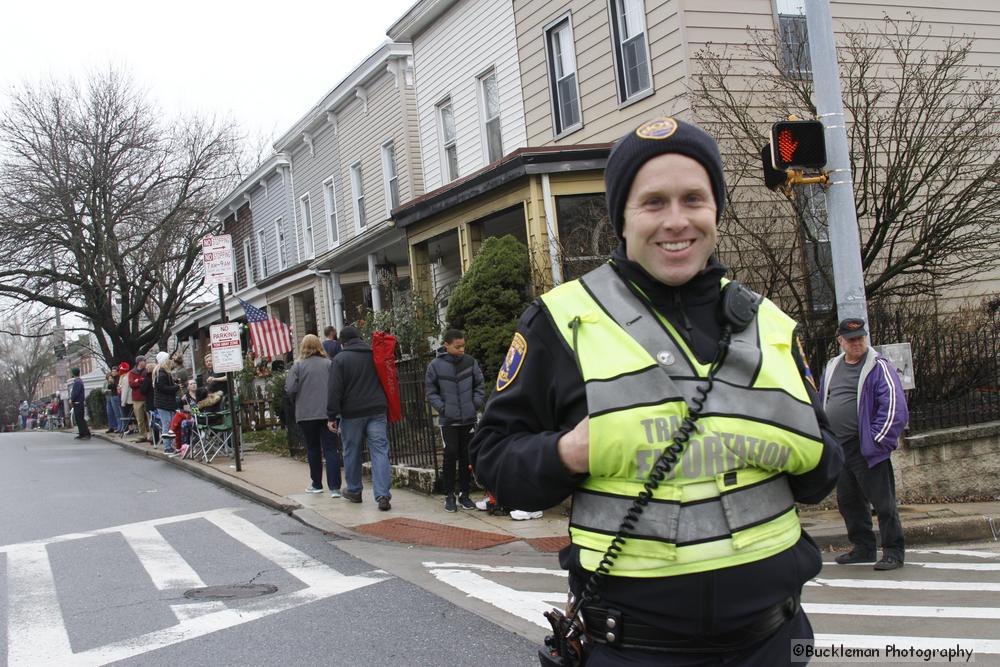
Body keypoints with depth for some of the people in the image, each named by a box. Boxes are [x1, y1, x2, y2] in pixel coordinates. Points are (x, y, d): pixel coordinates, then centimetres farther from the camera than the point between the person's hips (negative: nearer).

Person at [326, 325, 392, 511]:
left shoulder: (339, 359, -4)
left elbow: (335, 390, -9)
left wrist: (332, 416, -6)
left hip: (352, 413, -2)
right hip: (377, 412, 3)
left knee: (352, 452, 14)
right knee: (380, 451, -3)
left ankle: (354, 491, 27)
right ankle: (383, 495, -13)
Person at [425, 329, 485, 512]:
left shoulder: (470, 362, 1)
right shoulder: (435, 365, -5)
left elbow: (480, 386, 10)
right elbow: (431, 392, 1)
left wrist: (476, 404, -1)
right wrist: (442, 408, -8)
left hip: (469, 419, 3)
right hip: (448, 420, -2)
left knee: (467, 456, 8)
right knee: (451, 455, -4)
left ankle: (464, 494, 20)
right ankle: (449, 495, 8)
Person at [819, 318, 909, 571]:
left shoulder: (879, 366, -6)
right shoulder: (831, 367, 14)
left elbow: (894, 405, -13)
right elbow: (821, 404, 24)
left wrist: (878, 440, -15)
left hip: (866, 448, -7)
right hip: (838, 448, 7)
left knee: (882, 501, -2)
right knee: (848, 501, 14)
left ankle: (893, 551, 6)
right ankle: (863, 548, 27)